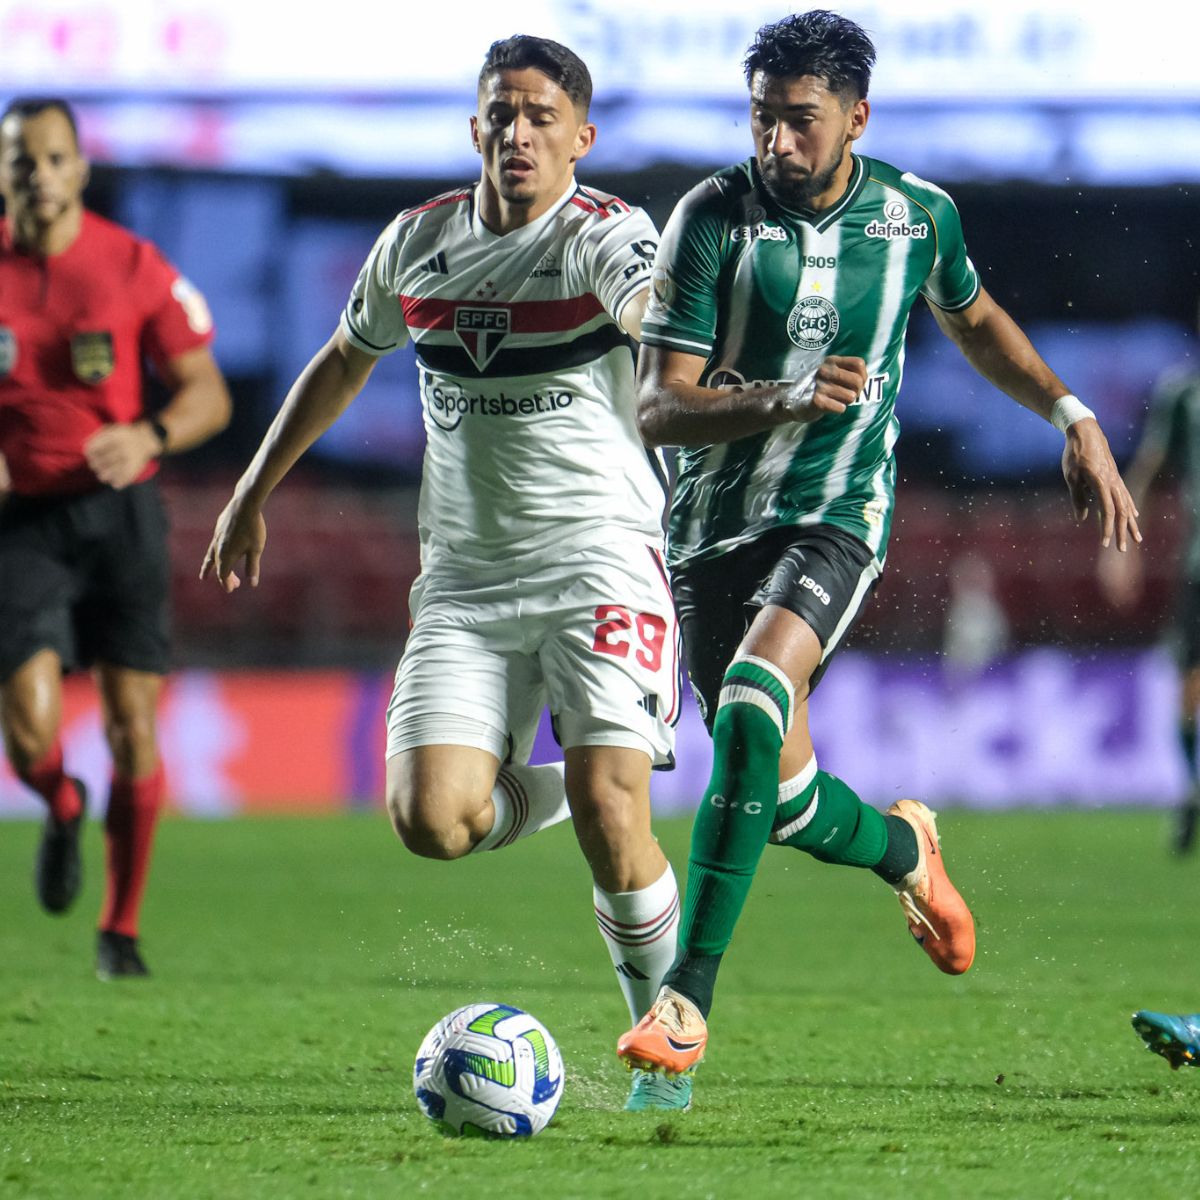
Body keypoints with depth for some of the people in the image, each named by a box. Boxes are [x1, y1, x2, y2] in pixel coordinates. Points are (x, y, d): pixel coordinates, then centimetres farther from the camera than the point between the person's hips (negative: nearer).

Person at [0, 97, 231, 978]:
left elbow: (209, 393, 1)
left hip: (119, 510, 0)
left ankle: (122, 929, 12)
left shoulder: (135, 267, -3)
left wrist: (149, 437, -19)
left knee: (132, 721, -4)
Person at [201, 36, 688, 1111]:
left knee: (610, 812, -17)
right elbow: (346, 360, 25)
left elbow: (660, 320, -32)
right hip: (465, 575, 4)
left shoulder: (605, 237, -9)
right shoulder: (419, 242, 7)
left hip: (598, 556, -4)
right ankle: (536, 792, 22)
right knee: (433, 820, -14)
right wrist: (255, 490, 28)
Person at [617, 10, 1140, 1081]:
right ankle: (904, 850, 41)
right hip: (715, 522, 1)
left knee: (751, 705, -29)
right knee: (781, 797, 3)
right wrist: (778, 400, -30)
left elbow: (975, 320, 22)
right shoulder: (713, 218, -10)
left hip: (838, 514, -1)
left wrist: (1074, 418, 15)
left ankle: (690, 997, -29)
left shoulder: (919, 216, -2)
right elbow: (658, 408, -13)